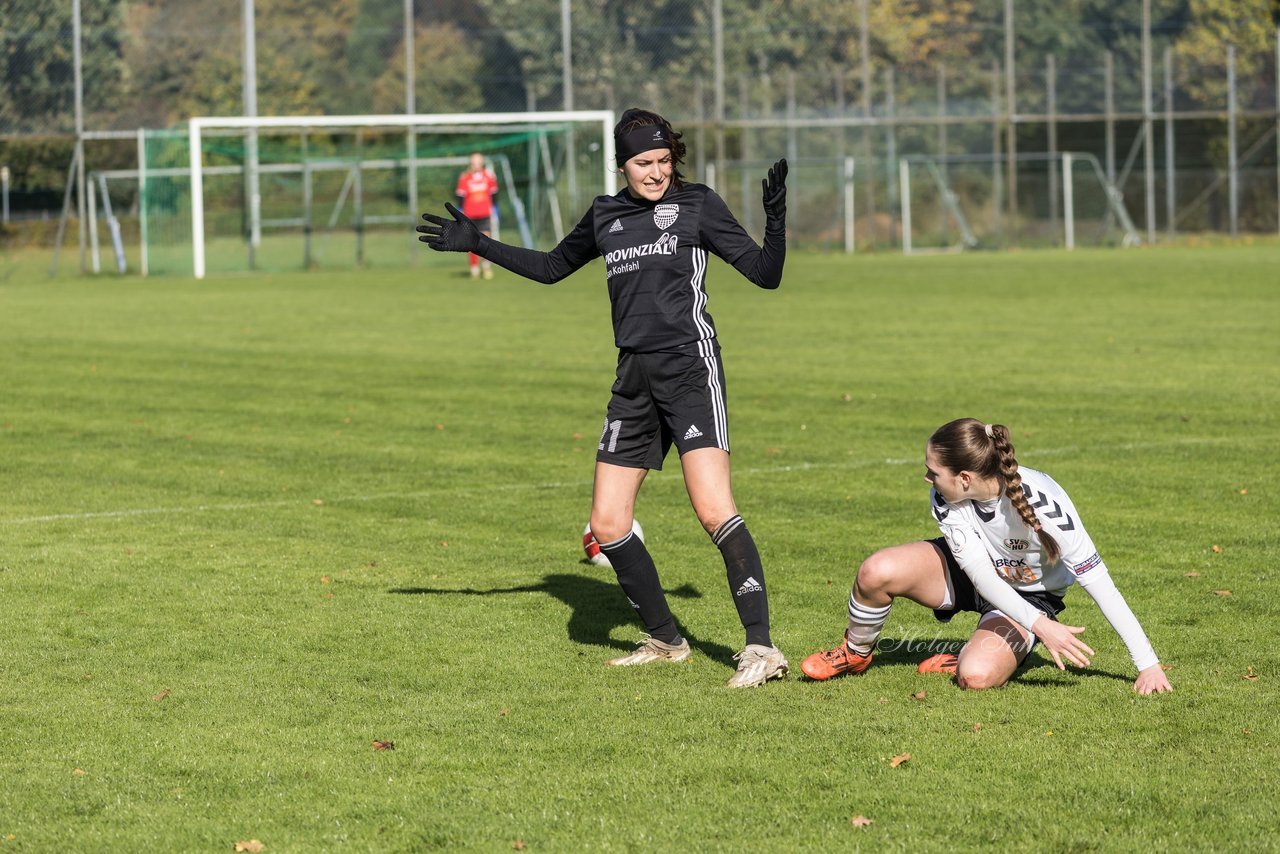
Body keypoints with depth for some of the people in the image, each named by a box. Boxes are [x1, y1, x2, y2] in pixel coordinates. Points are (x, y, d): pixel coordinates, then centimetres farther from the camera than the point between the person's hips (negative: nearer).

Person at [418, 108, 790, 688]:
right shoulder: (606, 216, 15)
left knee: (713, 509, -21)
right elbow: (551, 267, 31)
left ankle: (760, 646, -22)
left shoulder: (697, 205, 2)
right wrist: (476, 243, 28)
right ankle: (665, 640, 20)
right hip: (634, 379, 6)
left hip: (689, 366, -6)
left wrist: (776, 218, -19)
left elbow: (765, 274, -2)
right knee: (607, 525, 4)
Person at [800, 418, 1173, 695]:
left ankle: (968, 660, 4)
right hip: (969, 572, 4)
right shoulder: (945, 496, -24)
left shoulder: (1043, 501, -35)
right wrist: (1041, 626, -41)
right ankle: (856, 654, 6)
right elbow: (981, 574, -25)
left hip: (1031, 595, -4)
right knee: (877, 572, -25)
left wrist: (1148, 664, -31)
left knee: (976, 677, -34)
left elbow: (1099, 583, -31)